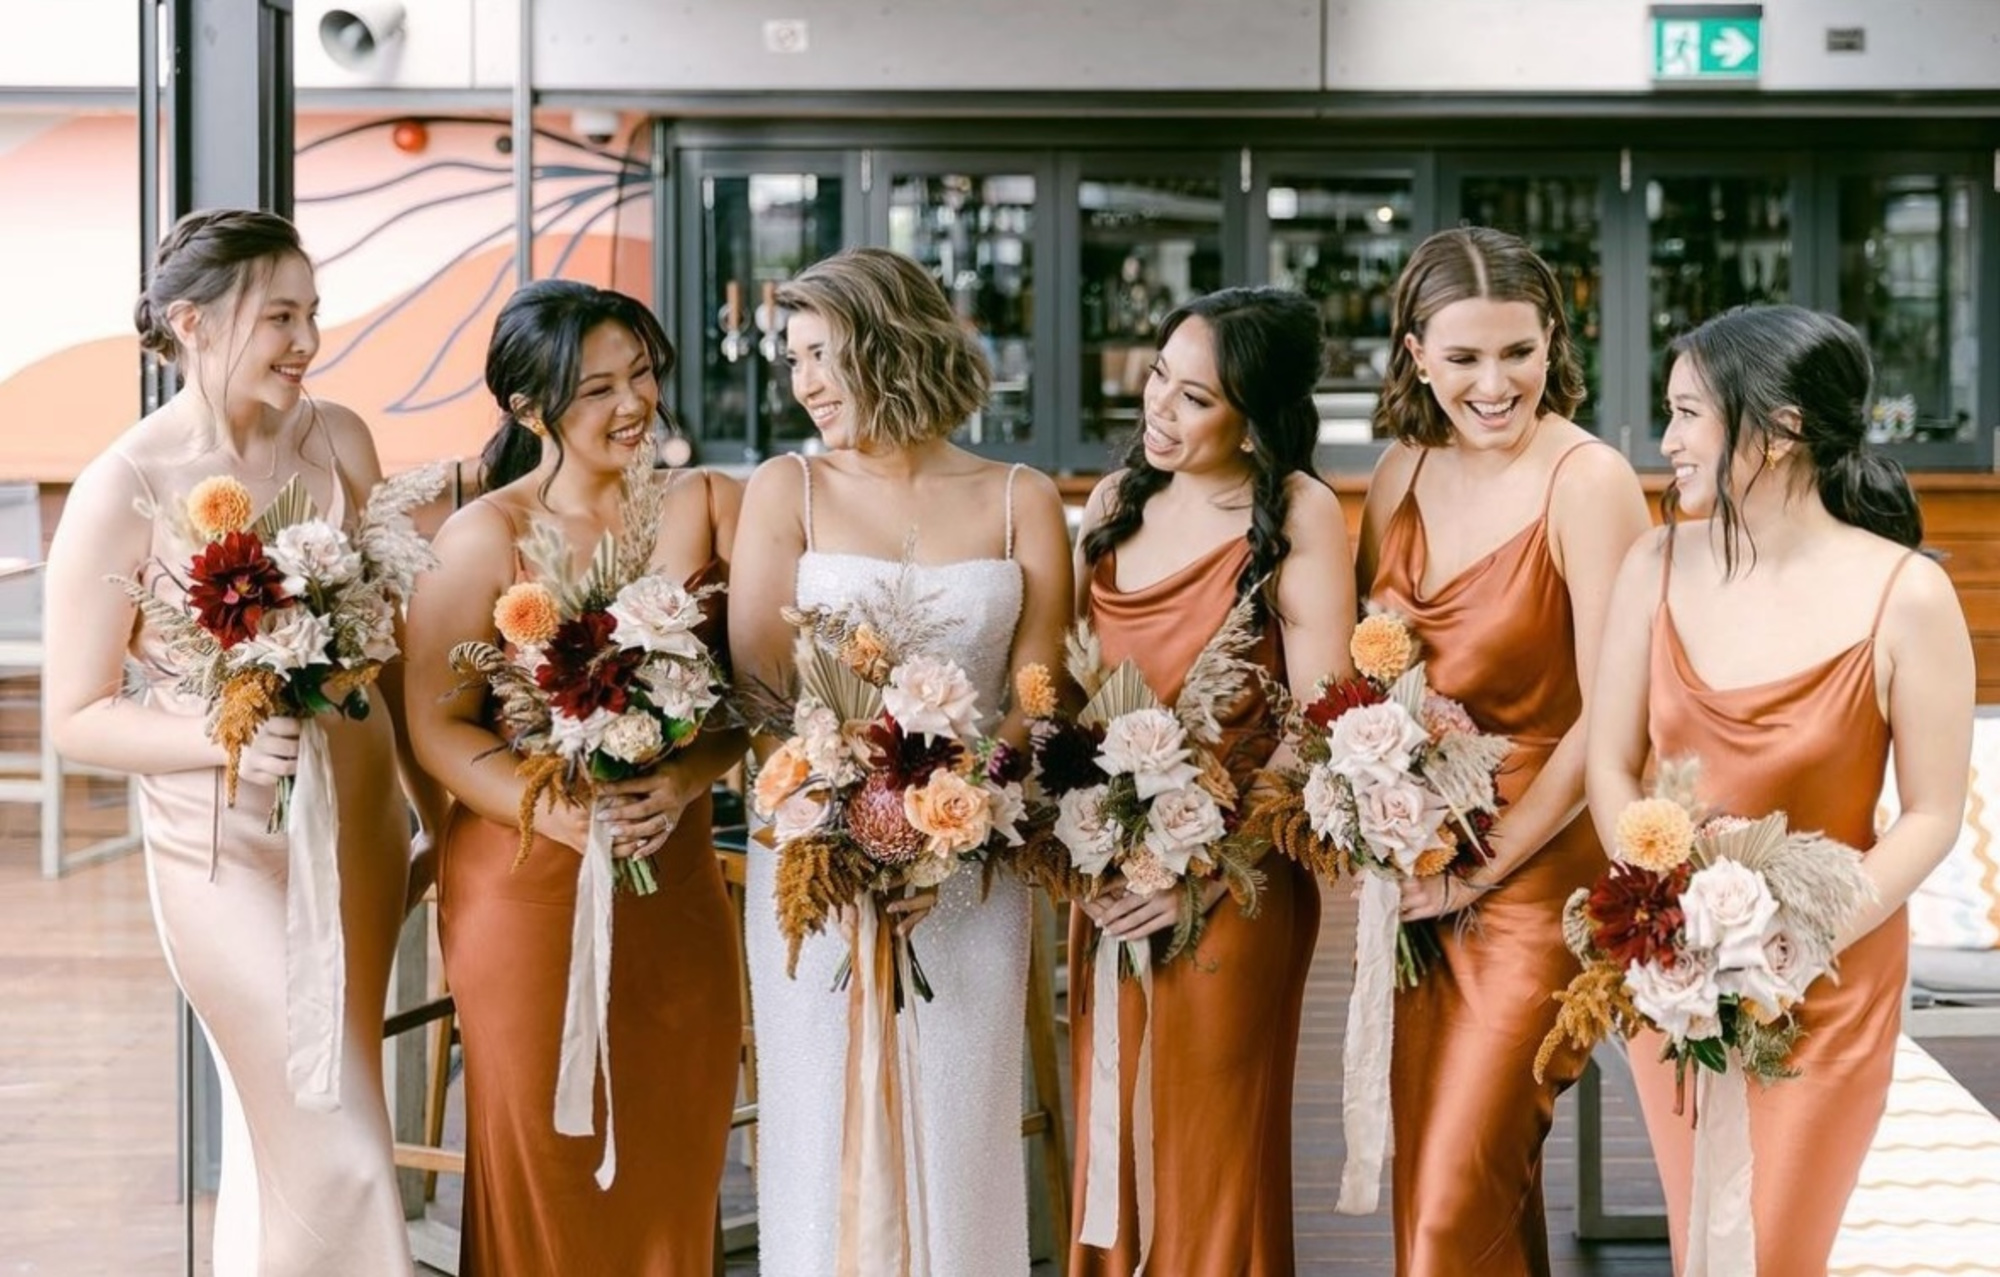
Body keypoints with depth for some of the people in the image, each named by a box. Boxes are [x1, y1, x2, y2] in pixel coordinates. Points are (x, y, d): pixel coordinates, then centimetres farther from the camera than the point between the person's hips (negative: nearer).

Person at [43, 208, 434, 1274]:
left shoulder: (338, 441, 0)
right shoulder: (123, 491, -13)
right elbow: (75, 716, -9)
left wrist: (437, 803, 13)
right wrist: (227, 738, -24)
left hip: (362, 829, 5)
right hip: (230, 852, -4)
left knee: (280, 1138, 18)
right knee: (336, 1156, -3)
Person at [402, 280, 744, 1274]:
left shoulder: (704, 507, 4)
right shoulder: (485, 535, -5)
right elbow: (436, 723, -8)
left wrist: (683, 781, -16)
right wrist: (560, 813, -19)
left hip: (678, 880, 3)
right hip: (529, 884, -3)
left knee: (672, 1160, 9)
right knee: (544, 1165, 4)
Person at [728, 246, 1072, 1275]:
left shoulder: (1021, 502, 4)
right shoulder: (786, 490, 2)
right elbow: (755, 688, -4)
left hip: (970, 872, 1)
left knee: (957, 1136, 7)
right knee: (826, 1133, 5)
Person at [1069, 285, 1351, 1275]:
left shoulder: (1297, 515, -10)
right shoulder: (1115, 503, 6)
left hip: (1233, 888, -5)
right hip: (1109, 882, 5)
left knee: (1211, 1164, 6)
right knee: (1110, 1148, 13)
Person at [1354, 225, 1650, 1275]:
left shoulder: (1588, 482, -15)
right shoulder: (1401, 473, 4)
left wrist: (1478, 874, -11)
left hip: (1535, 876, -6)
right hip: (1415, 882, 6)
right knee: (1427, 1180, 13)